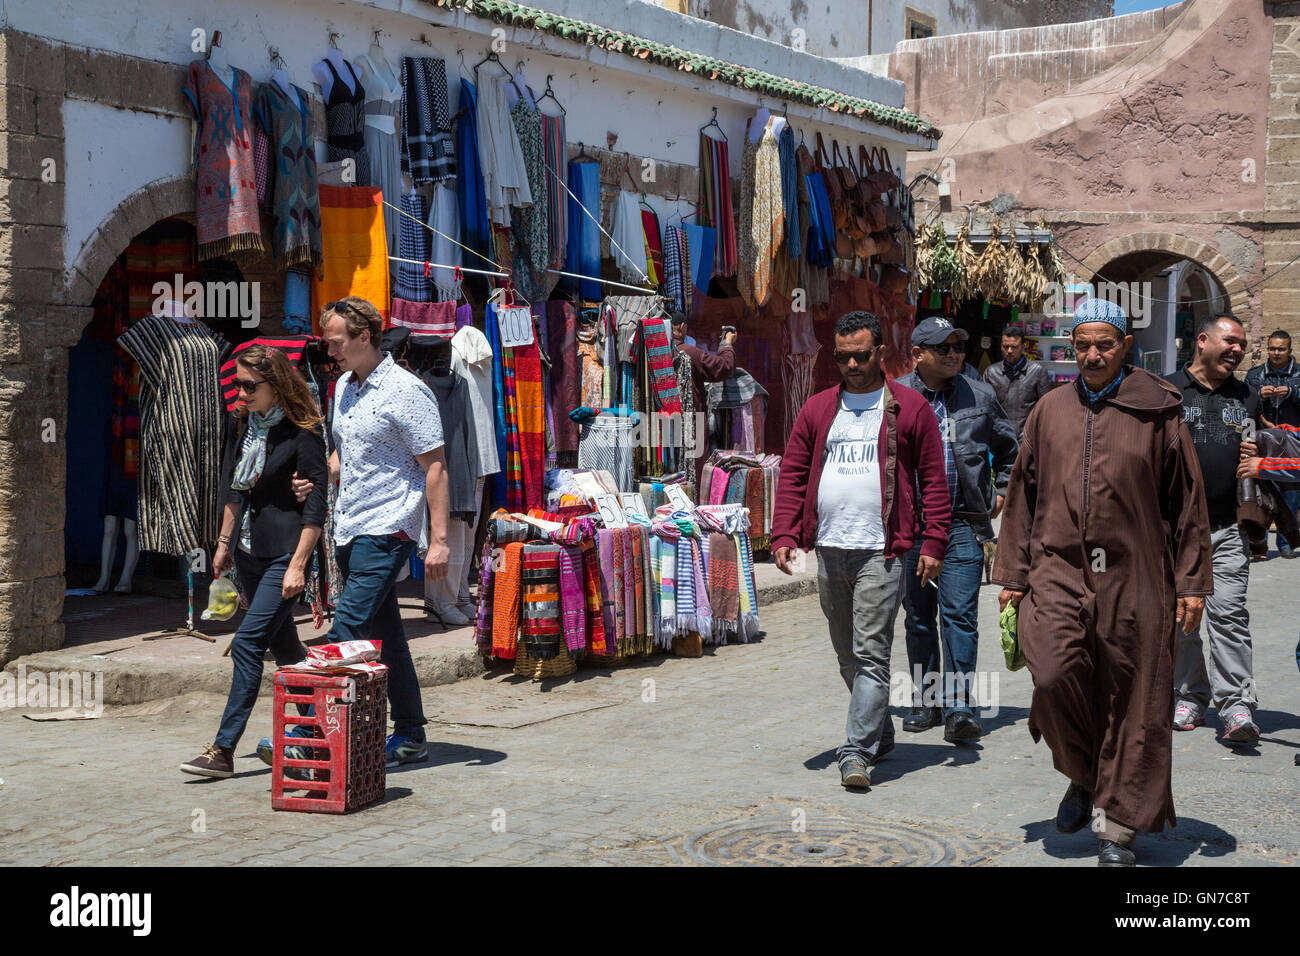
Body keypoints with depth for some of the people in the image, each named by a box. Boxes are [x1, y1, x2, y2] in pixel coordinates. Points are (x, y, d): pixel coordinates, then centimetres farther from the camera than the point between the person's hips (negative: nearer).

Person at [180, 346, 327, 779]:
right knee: (284, 647, 14)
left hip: (284, 554, -8)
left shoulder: (303, 434, -13)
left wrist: (298, 565, -17)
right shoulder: (241, 425, 8)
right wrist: (225, 542, 19)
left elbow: (316, 507, -14)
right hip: (248, 552, 8)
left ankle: (223, 750, -9)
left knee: (247, 643, -12)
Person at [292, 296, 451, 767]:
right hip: (349, 530, 9)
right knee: (384, 636, 11)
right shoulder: (344, 386, 14)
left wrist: (439, 540, -17)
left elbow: (435, 467, -12)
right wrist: (318, 480, 6)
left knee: (347, 630, -14)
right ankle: (410, 737, 17)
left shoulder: (406, 392, -11)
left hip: (386, 530, -8)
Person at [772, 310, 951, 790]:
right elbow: (792, 476, 10)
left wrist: (933, 543, -6)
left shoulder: (909, 408, 2)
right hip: (828, 549, 5)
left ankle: (858, 753, -8)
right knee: (847, 655, 14)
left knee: (870, 653, -9)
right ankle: (879, 732, 30)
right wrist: (783, 536, -1)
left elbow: (933, 480, 2)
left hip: (881, 551, -4)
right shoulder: (817, 409, 12)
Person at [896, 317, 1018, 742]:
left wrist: (1002, 491, 14)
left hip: (964, 524, -1)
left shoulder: (980, 397, 8)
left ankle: (959, 707, -9)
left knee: (960, 615, -9)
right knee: (919, 618, 10)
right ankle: (925, 701, 21)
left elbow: (1009, 447, 22)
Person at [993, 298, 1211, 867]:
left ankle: (1117, 825, 14)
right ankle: (1084, 773, 11)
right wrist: (1012, 574, 12)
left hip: (1132, 577, -1)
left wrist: (1192, 582, 1)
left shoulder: (1158, 412, 3)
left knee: (1133, 703, 1)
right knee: (1053, 676, -17)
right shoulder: (1050, 411, 11)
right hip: (1058, 569, 2)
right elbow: (1022, 495, 15)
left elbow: (1188, 500, 5)